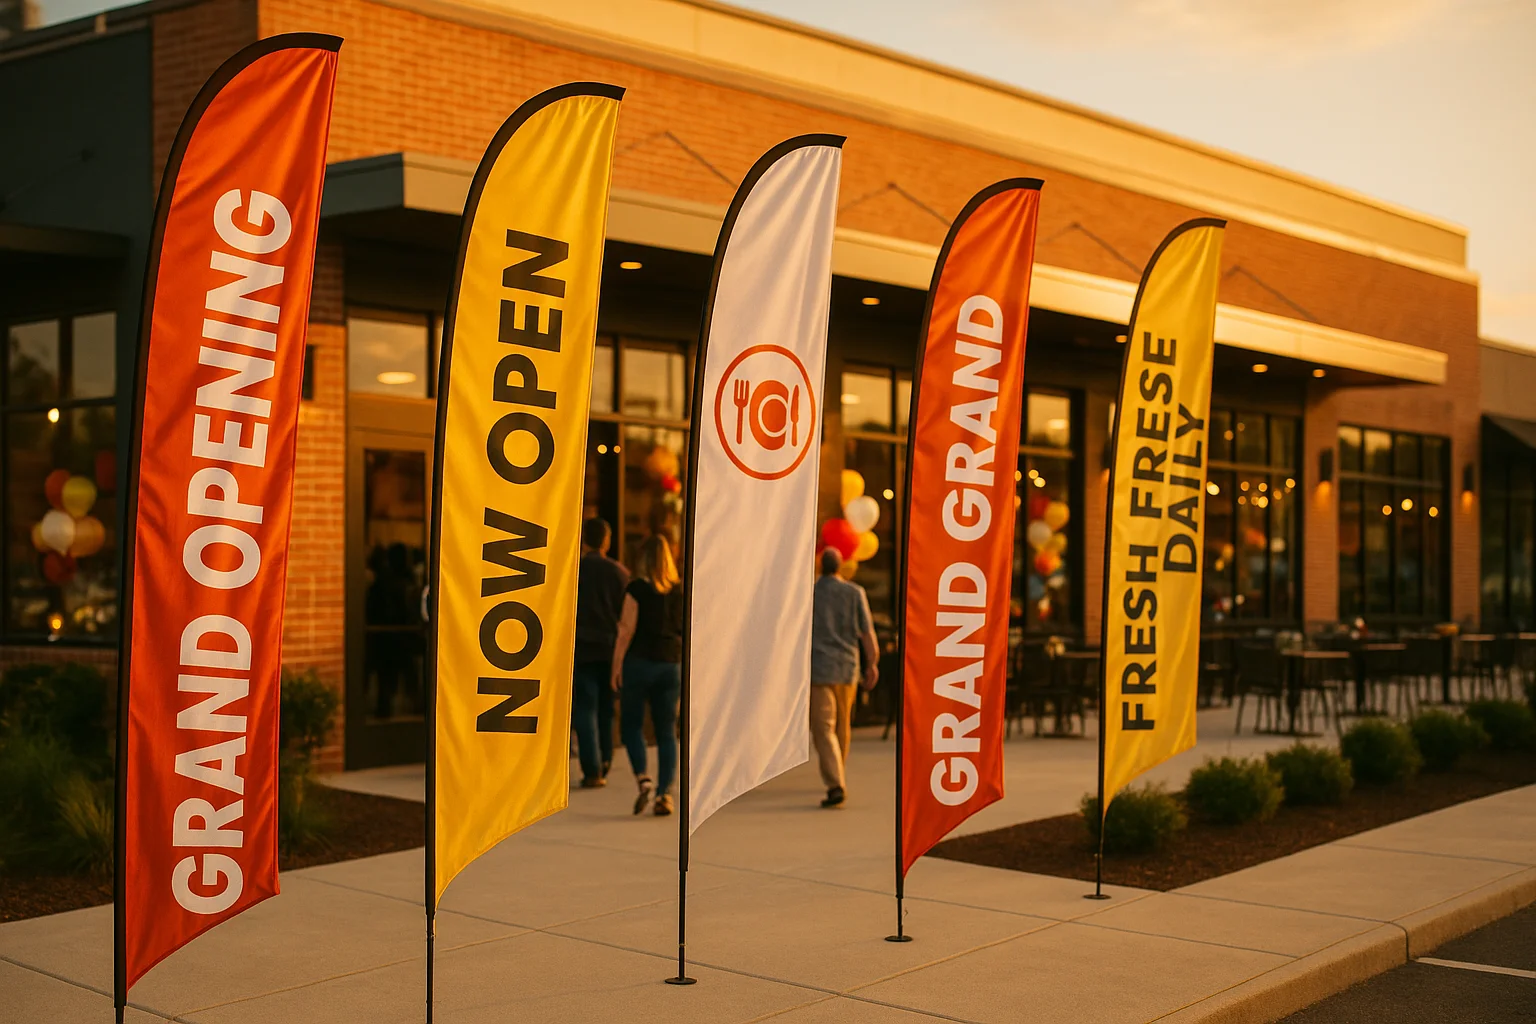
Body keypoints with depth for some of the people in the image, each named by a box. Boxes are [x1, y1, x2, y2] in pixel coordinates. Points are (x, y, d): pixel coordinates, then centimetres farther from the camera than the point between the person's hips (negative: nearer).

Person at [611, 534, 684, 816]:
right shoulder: (680, 590, 5)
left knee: (631, 724, 8)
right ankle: (665, 793, 2)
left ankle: (643, 779, -9)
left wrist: (617, 665, -5)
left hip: (640, 660, -3)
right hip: (672, 664, 3)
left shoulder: (637, 588, -6)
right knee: (667, 731, 7)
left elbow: (627, 629, -10)